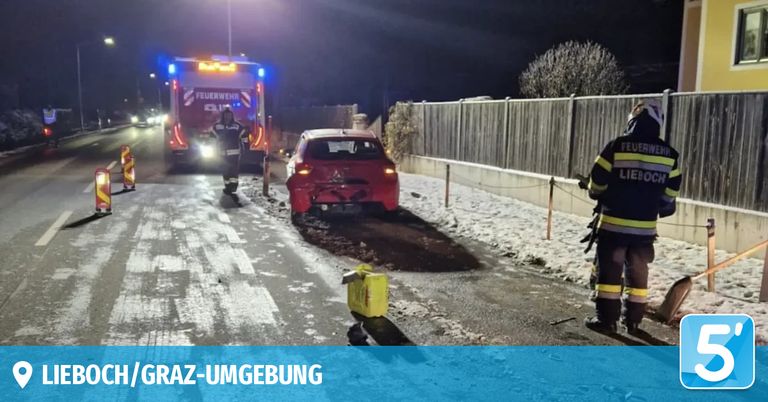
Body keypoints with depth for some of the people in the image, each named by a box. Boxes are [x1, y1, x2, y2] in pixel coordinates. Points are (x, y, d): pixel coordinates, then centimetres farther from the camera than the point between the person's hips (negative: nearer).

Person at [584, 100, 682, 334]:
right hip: (645, 227, 3)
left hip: (614, 223, -3)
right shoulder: (669, 154, 2)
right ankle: (633, 320, 21)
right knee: (638, 272, 14)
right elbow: (670, 193, 8)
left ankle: (606, 319, 8)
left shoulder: (617, 147, -9)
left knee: (609, 270, 5)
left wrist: (599, 196, 18)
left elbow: (597, 183, -3)